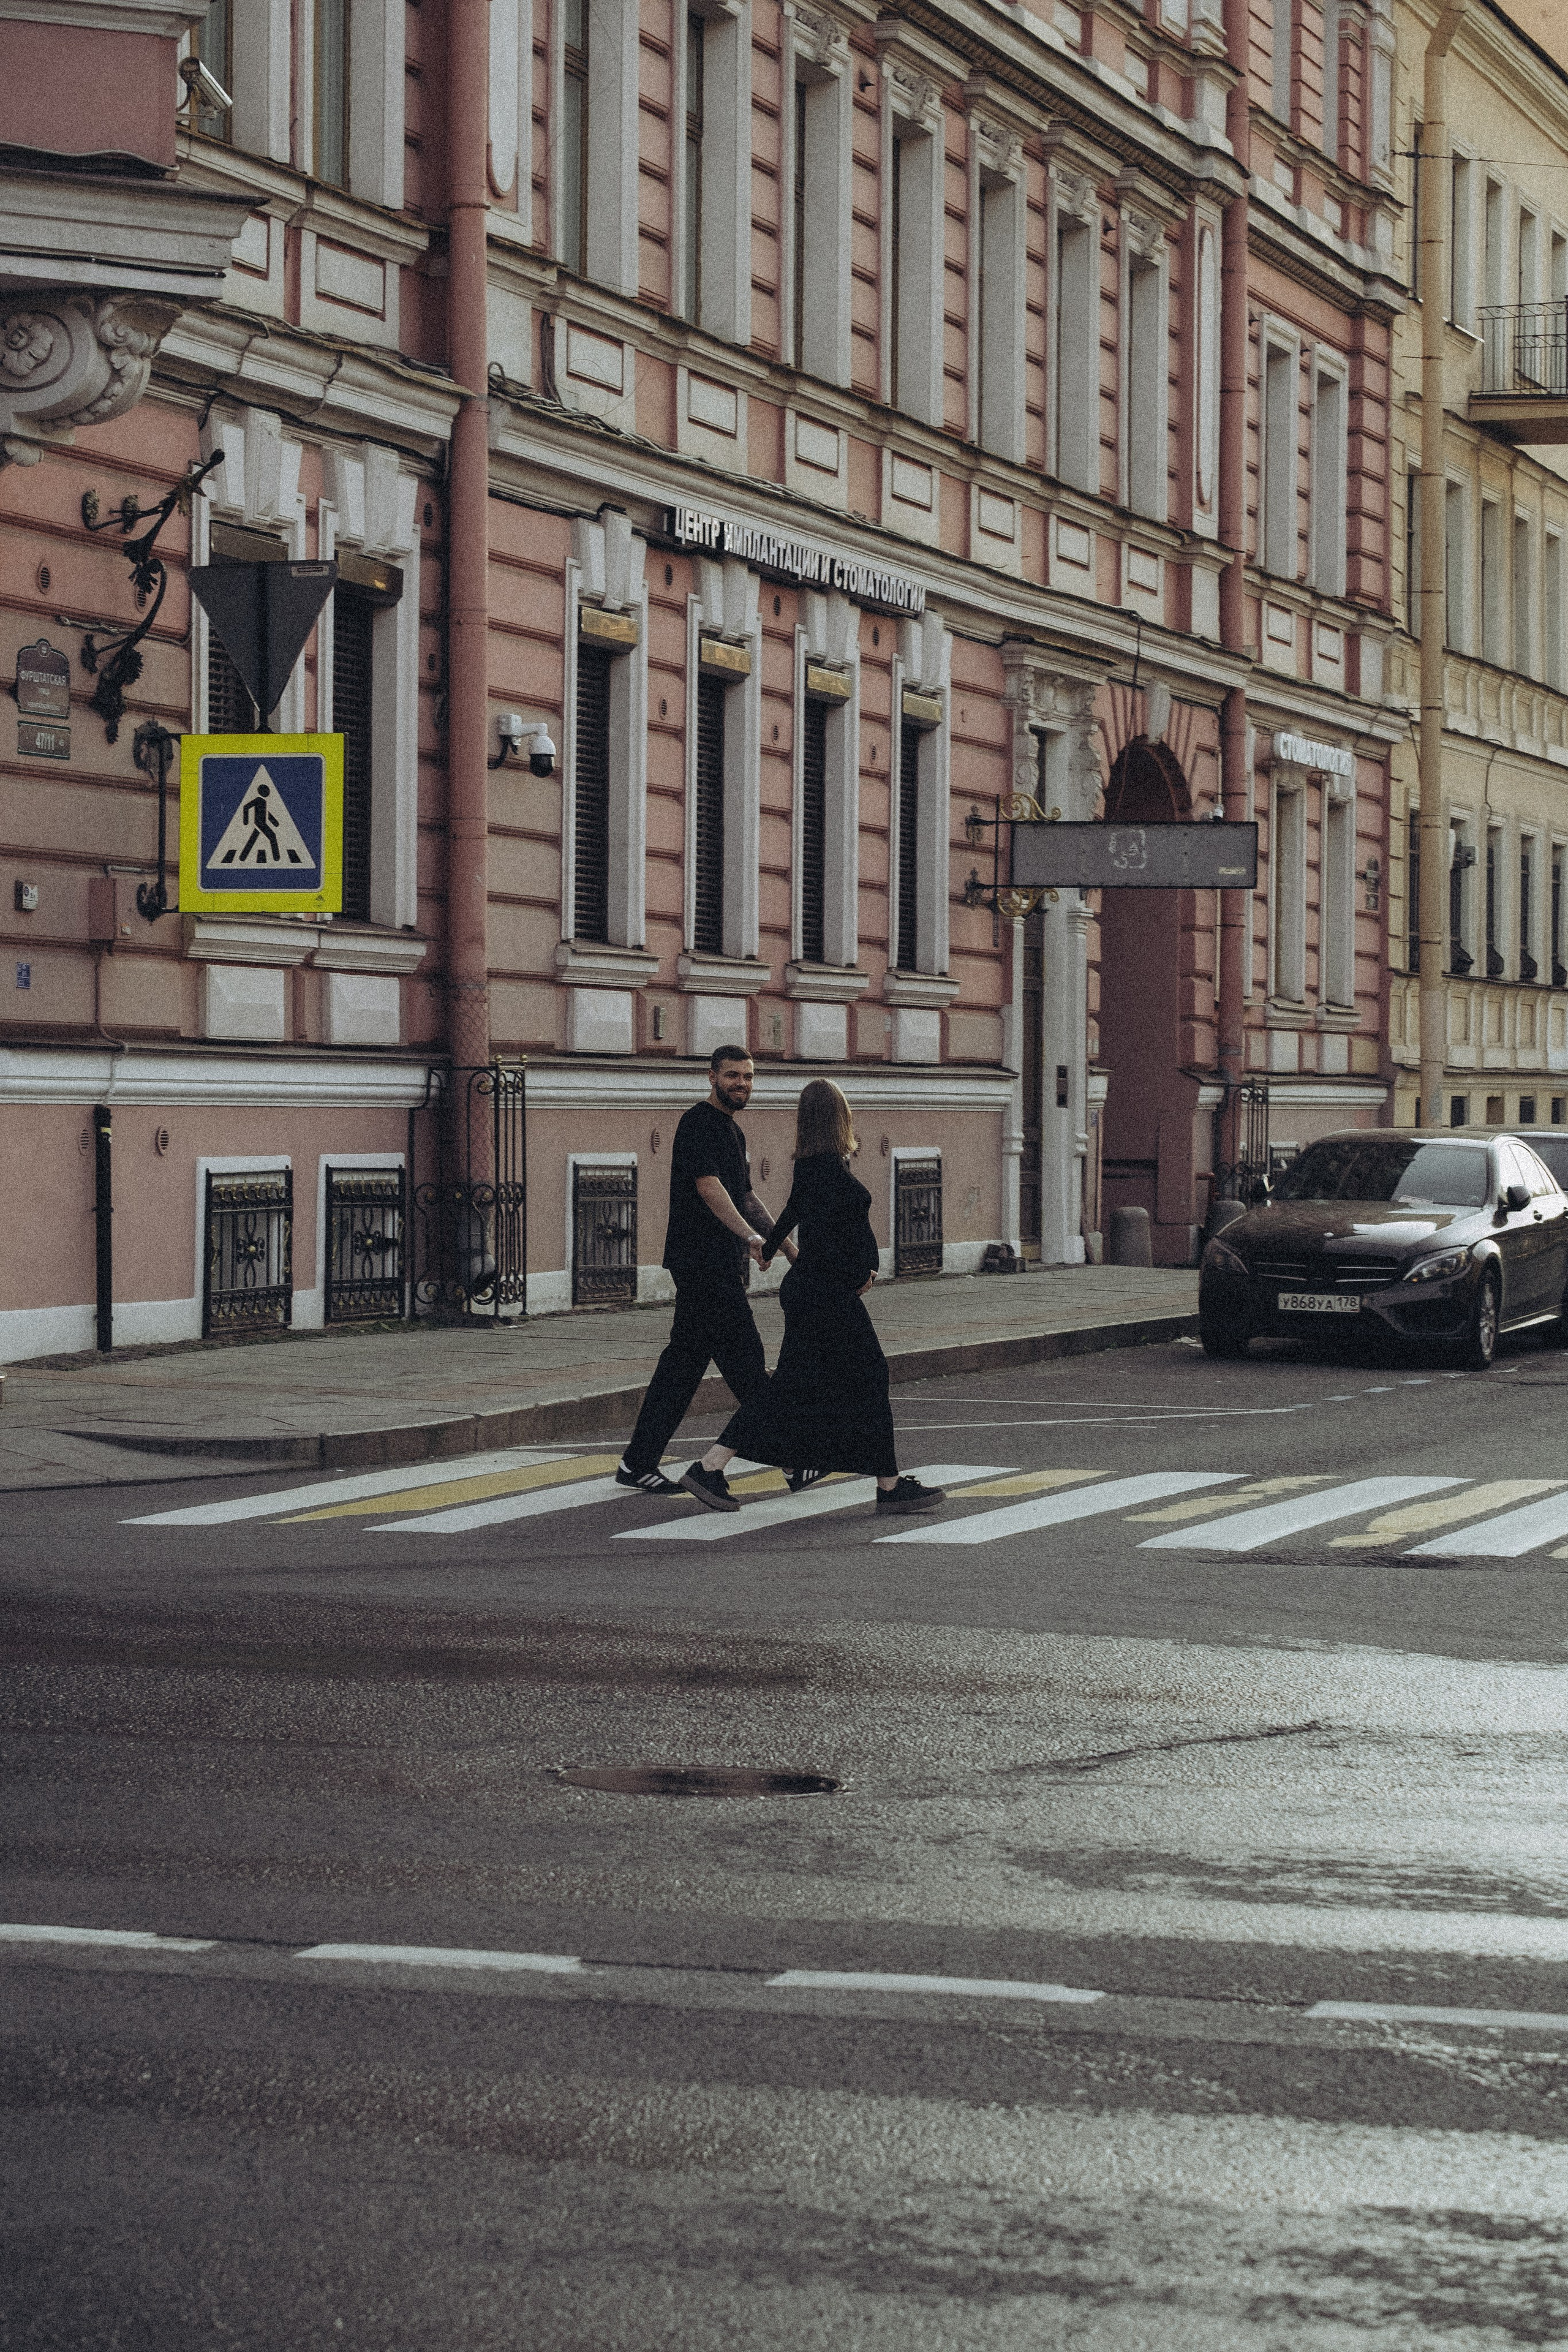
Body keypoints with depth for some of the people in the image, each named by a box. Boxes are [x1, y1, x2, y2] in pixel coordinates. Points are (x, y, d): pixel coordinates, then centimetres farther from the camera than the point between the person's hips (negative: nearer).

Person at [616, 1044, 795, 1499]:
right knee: (743, 1353, -5)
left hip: (720, 1262, 10)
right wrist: (751, 1236, -34)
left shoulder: (731, 1131, 20)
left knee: (686, 1358, 9)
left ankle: (639, 1462, 10)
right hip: (704, 1260, -10)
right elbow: (709, 1187, -24)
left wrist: (784, 1242, 21)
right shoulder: (699, 1123, -11)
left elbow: (745, 1196, 27)